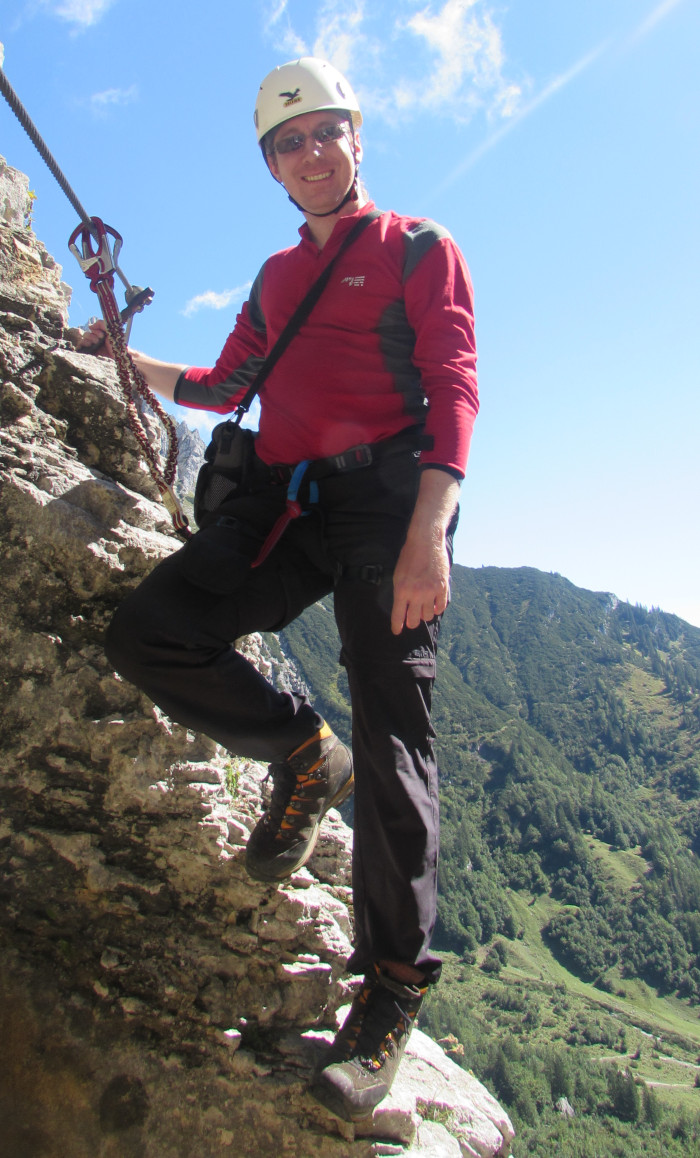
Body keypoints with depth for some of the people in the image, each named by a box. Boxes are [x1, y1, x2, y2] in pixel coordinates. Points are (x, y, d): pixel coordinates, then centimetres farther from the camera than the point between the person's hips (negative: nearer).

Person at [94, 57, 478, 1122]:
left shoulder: (419, 248, 11)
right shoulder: (275, 277, 28)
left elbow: (454, 388, -3)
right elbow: (224, 386, 37)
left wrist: (427, 534, -18)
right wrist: (130, 362, 25)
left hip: (386, 488, -5)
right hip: (284, 495, 5)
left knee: (391, 742, -11)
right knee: (148, 632, -17)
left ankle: (392, 991, 1)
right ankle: (305, 756, 5)